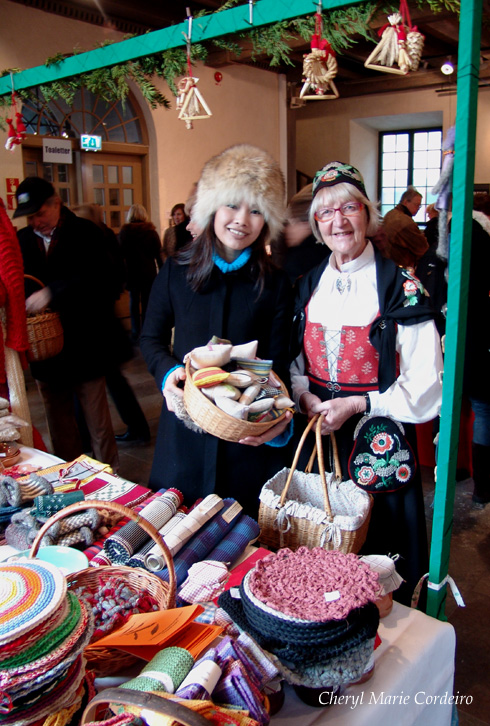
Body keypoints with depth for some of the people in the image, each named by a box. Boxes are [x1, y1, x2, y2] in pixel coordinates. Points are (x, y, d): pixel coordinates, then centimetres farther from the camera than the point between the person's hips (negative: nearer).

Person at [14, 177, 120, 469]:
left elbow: (95, 278, -18)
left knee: (97, 416, 5)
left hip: (85, 345, -5)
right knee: (59, 422, 13)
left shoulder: (86, 233, -4)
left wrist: (51, 293, -24)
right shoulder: (23, 239, 11)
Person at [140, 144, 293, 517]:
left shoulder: (275, 284, -1)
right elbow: (151, 339, 10)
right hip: (185, 431, 1)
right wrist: (168, 372, -11)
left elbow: (278, 363, -1)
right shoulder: (175, 273, 1)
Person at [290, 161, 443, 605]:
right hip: (317, 436, 4)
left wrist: (358, 405, -19)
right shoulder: (308, 286, 6)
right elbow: (293, 361, 13)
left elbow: (426, 385, -12)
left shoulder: (401, 287, -10)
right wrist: (304, 396, -7)